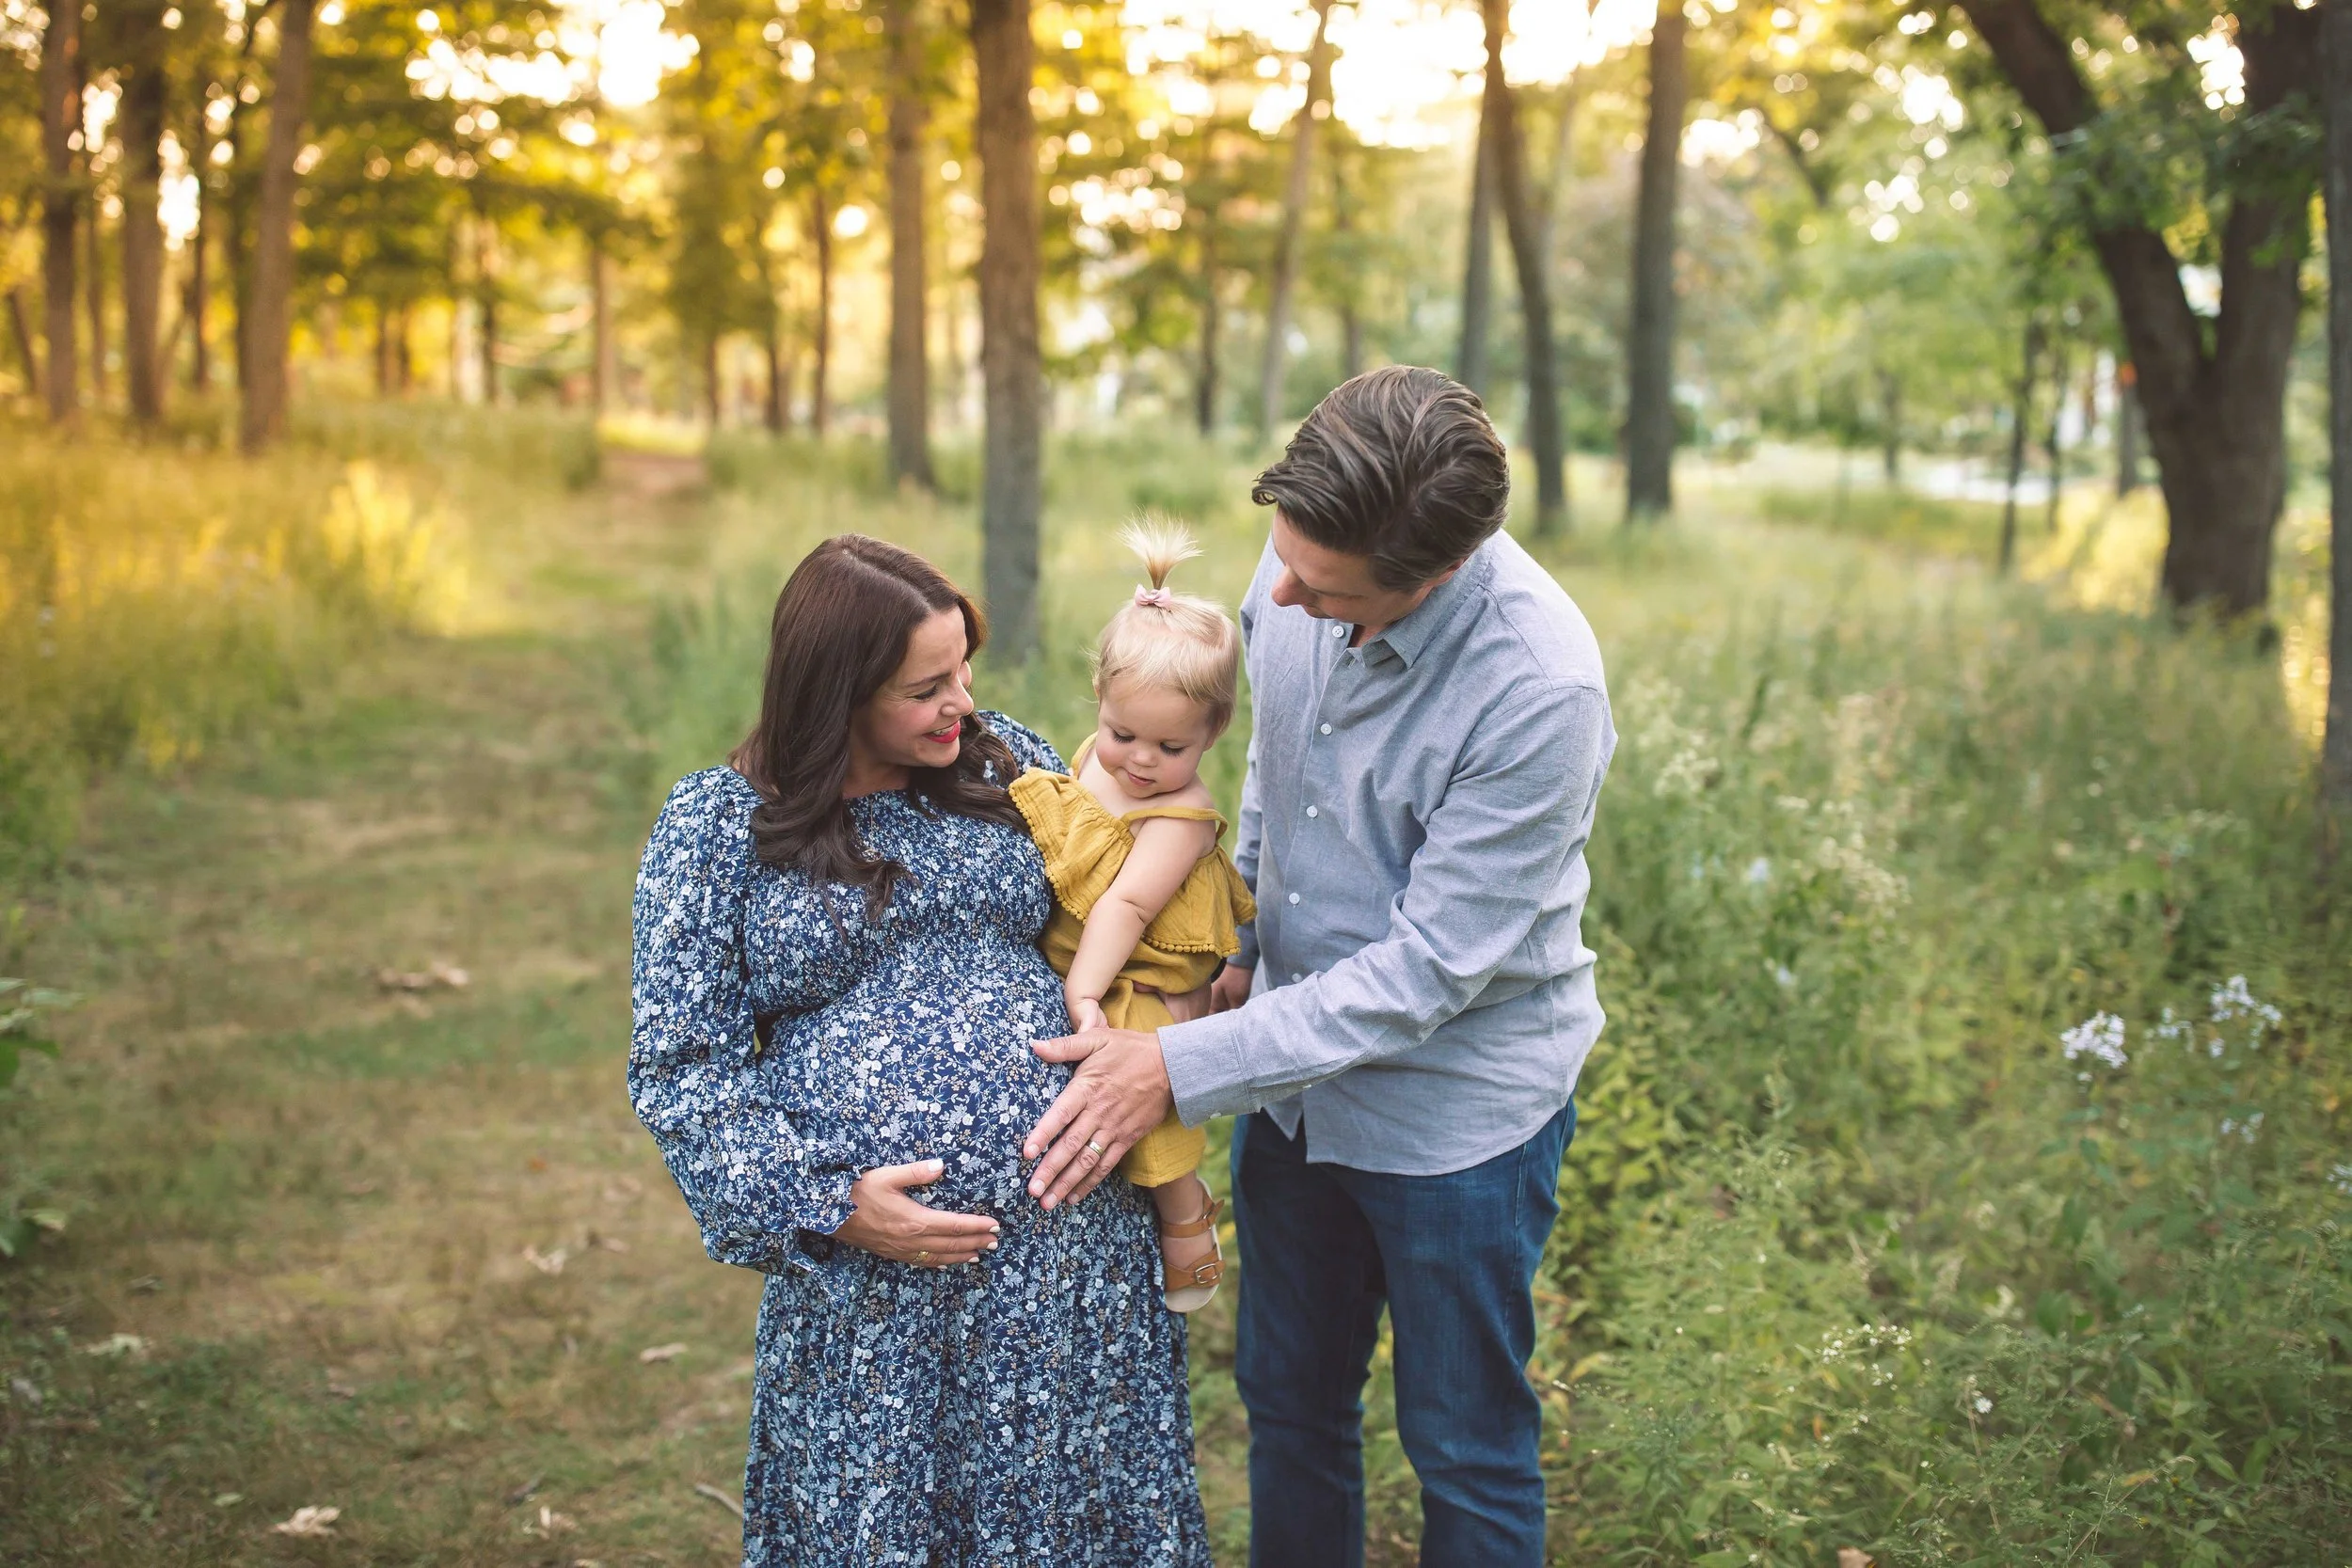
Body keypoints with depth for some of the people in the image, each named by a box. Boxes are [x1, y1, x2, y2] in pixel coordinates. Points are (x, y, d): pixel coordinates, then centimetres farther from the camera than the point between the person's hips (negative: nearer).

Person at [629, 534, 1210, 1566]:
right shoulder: (717, 823, -3)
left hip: (1068, 1232, 3)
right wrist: (829, 1204, -13)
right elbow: (681, 1064, -4)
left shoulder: (1006, 760, 6)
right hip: (860, 1251, -2)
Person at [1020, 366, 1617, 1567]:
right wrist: (1239, 941, 8)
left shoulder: (1541, 691, -31)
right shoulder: (1305, 552, -12)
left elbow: (1428, 969, -27)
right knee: (1287, 1400, 23)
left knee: (1465, 1452, 13)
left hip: (1456, 1104, -6)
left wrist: (1183, 1070, -25)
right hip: (1298, 1062, 6)